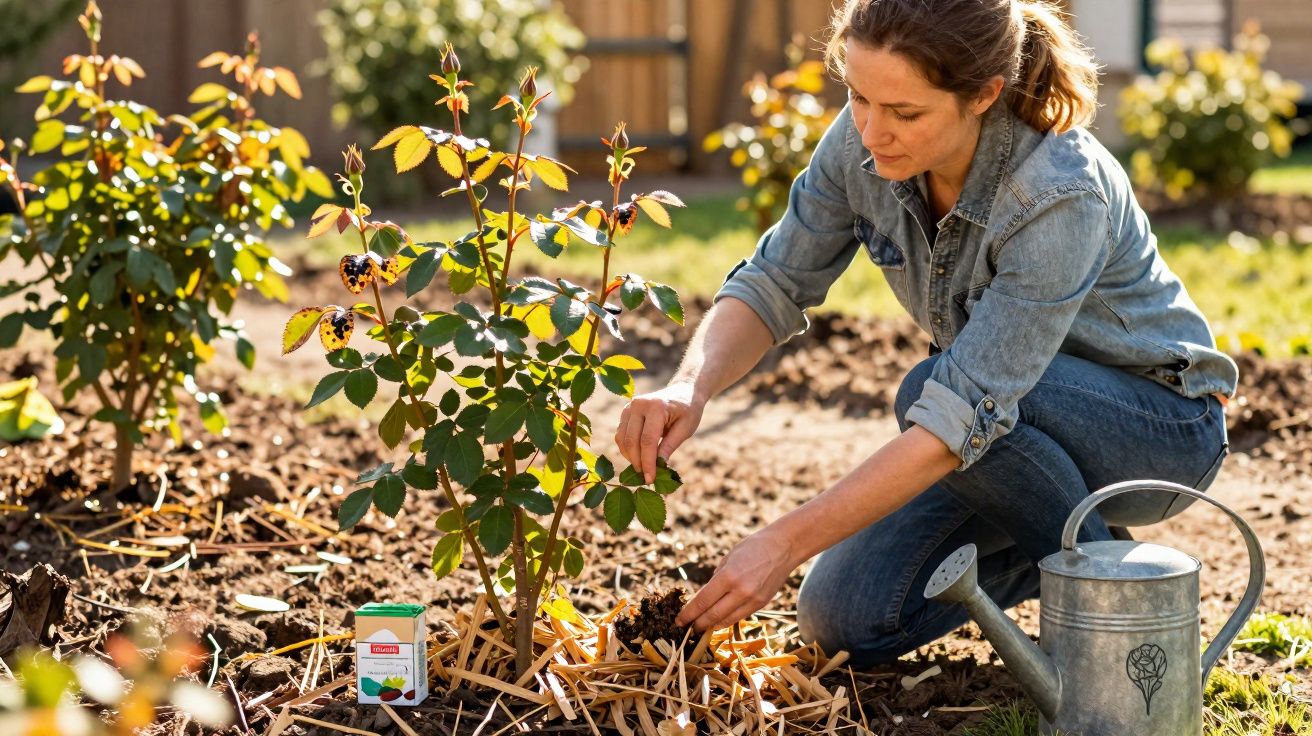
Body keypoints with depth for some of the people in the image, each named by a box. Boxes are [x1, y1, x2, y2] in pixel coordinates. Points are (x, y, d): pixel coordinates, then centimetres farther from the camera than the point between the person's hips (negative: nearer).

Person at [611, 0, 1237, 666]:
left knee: (929, 386, -34)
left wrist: (783, 544, -42)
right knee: (843, 622, -8)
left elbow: (964, 411, -39)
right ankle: (1039, 549, 16)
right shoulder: (863, 142, -18)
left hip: (1161, 422, -5)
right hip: (1004, 420, 6)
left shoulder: (1059, 197, -36)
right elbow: (775, 282, -10)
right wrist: (690, 387, -32)